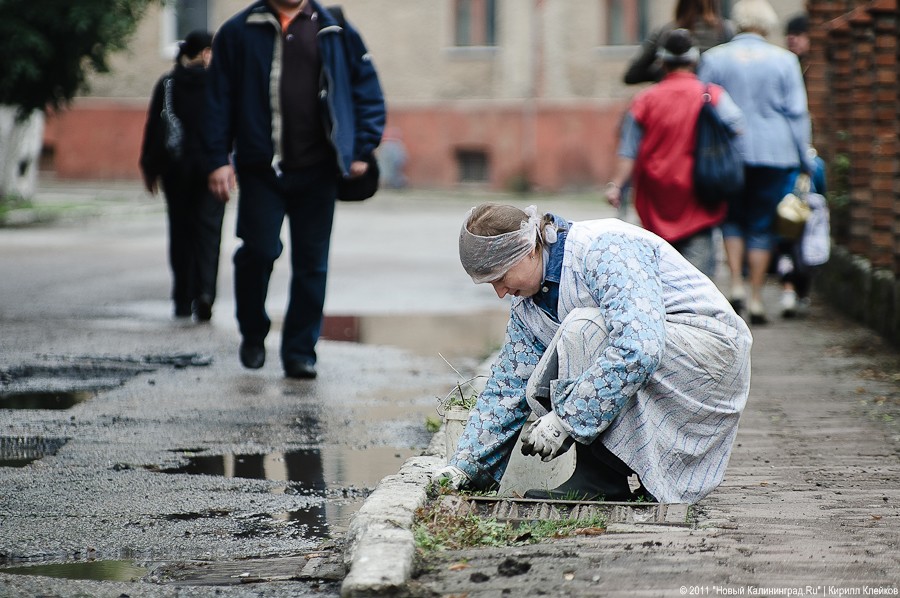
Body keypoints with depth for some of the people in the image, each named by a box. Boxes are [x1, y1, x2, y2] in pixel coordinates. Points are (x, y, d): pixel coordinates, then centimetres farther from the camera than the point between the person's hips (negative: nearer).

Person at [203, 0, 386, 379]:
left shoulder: (335, 32, 7)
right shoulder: (239, 32, 4)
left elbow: (367, 91, 11)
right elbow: (219, 99, 4)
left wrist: (362, 150, 4)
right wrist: (218, 159, -4)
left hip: (317, 169, 1)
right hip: (261, 168, -1)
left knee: (312, 262, 3)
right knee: (259, 250, -9)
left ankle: (300, 352, 12)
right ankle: (253, 334, 17)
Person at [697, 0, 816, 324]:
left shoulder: (714, 58, 2)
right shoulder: (784, 60, 1)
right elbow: (797, 112, 2)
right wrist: (804, 158, 7)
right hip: (774, 152, 0)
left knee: (733, 218, 16)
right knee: (762, 225, 5)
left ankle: (736, 284, 0)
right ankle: (756, 299, 5)